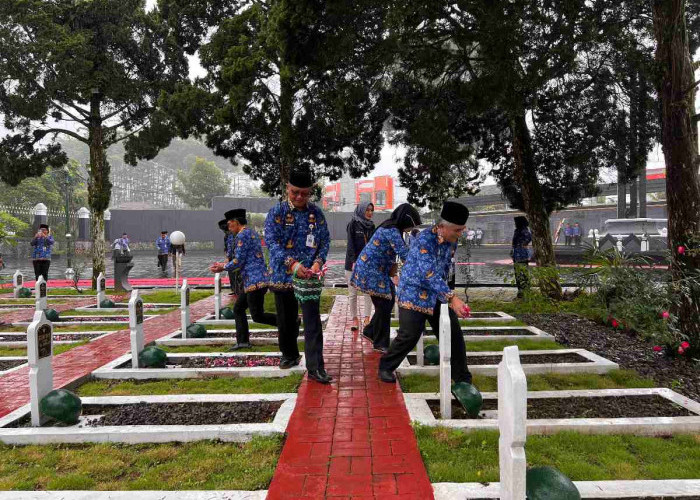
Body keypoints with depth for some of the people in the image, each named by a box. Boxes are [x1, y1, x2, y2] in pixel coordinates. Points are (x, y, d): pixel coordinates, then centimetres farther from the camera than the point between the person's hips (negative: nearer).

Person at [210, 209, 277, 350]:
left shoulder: (242, 235, -13)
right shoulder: (252, 233, 18)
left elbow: (238, 262, -14)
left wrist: (223, 267, 3)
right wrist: (224, 265, 21)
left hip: (255, 281, -10)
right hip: (253, 281, 10)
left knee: (257, 316, -6)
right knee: (238, 309, 15)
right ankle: (242, 341, 17)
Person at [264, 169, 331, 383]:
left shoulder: (316, 213, 4)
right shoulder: (277, 212, -3)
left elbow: (325, 240, 5)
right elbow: (271, 241, -12)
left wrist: (318, 262, -14)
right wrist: (292, 263, -25)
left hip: (309, 276, 0)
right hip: (283, 275, 0)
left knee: (313, 322, -6)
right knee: (286, 320, 14)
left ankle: (315, 368, -2)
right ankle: (289, 355, 36)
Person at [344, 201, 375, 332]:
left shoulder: (371, 226, 11)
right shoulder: (353, 224, -3)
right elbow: (350, 244, -9)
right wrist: (354, 261, -17)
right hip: (353, 263, -4)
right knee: (353, 293, 1)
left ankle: (367, 319, 4)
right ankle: (355, 319, 11)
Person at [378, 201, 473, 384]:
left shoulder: (451, 241, -1)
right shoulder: (425, 239, -25)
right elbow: (429, 274, -34)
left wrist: (444, 292, 18)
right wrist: (452, 298, -39)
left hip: (437, 294, 7)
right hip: (414, 294, -7)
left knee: (453, 335, 2)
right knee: (409, 336, -6)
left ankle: (462, 379, 14)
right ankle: (385, 367, 18)